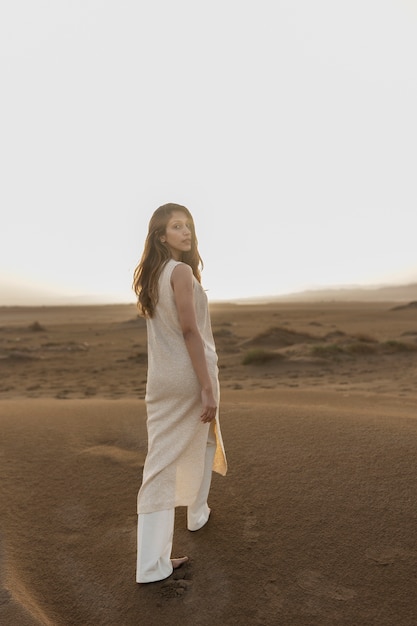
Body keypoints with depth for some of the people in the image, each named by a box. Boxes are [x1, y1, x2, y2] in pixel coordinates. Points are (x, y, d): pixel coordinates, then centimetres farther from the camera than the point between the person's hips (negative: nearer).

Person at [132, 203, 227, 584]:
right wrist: (208, 389, -21)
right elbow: (189, 329, -21)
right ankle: (197, 513, 42)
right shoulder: (182, 271, -13)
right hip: (191, 374, -6)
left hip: (160, 379, 6)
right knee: (202, 443, 20)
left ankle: (152, 563, 8)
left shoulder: (149, 276, 12)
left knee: (161, 463, 6)